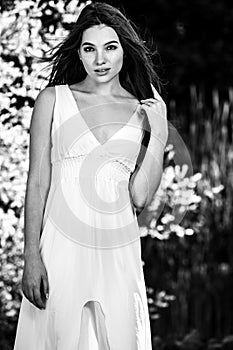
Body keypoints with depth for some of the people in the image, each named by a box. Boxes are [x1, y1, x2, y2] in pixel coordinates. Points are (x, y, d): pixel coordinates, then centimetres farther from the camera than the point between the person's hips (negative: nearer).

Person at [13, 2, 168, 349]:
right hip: (62, 248, -2)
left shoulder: (145, 109, 9)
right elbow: (37, 181, 1)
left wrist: (159, 135, -3)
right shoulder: (53, 100, 4)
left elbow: (140, 197, 2)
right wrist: (31, 258, -6)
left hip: (119, 253, 2)